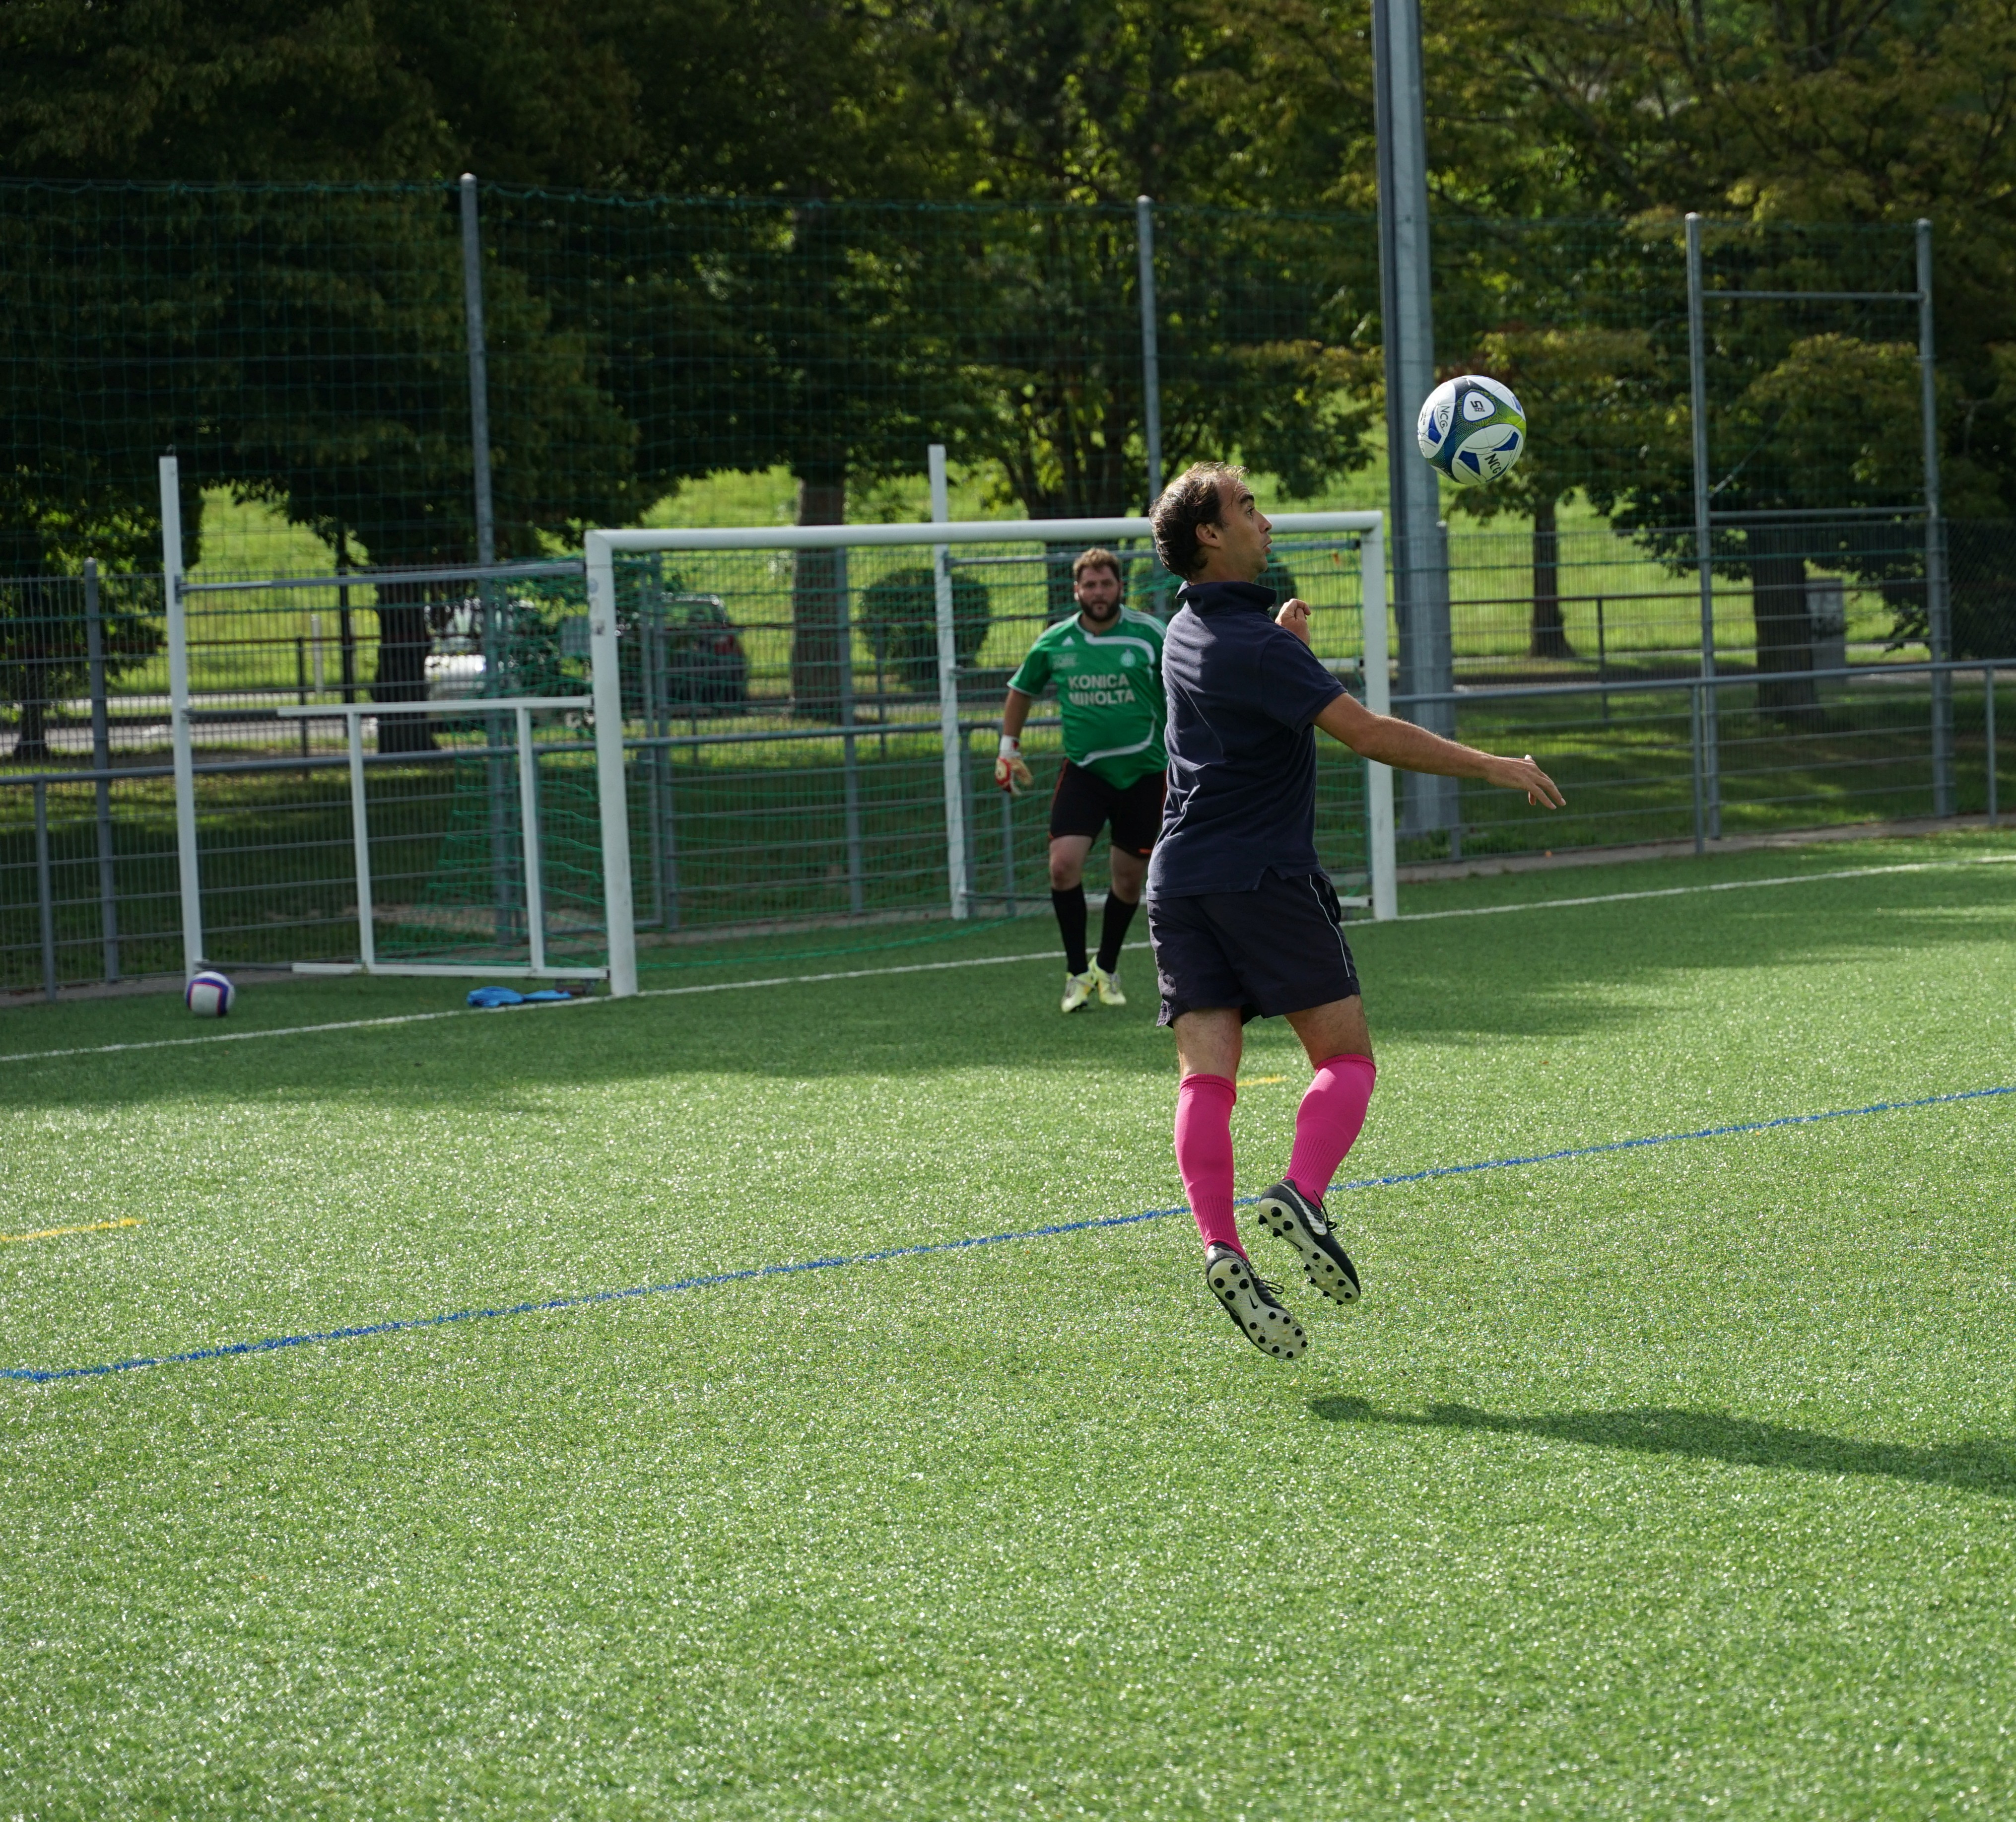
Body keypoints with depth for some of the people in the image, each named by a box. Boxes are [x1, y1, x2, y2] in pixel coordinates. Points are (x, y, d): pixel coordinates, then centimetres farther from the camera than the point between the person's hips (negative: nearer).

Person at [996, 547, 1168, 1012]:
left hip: (1143, 772, -1)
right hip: (1083, 769, 1)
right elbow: (1022, 690, 18)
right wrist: (1009, 747, 15)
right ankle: (1077, 973, -2)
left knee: (1129, 877, 7)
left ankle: (1106, 969, 28)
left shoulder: (1150, 634, -6)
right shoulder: (1054, 643, 1)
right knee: (1064, 863, -16)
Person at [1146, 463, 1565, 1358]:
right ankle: (1301, 1194, -21)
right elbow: (1369, 733, -18)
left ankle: (1220, 1246, -17)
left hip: (1180, 882, 7)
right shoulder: (1255, 643, -13)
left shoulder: (1185, 634, 14)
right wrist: (1495, 767, -13)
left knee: (1206, 1076, -2)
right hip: (1263, 877, -7)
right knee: (1347, 1057, 1)